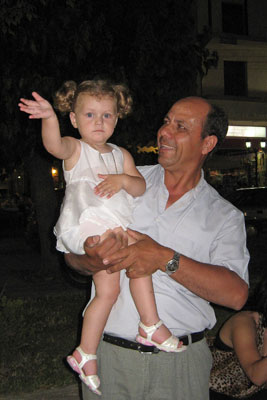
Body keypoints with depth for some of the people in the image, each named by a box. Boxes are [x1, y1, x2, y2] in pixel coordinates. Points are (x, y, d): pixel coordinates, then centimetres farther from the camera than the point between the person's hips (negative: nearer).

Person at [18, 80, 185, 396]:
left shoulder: (121, 155, 22)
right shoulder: (75, 149, 6)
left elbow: (141, 187, 10)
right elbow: (54, 145, -19)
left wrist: (123, 179, -11)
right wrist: (49, 118, -38)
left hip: (112, 229, 7)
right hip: (86, 224, -7)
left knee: (108, 290, 2)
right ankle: (151, 325, -10)